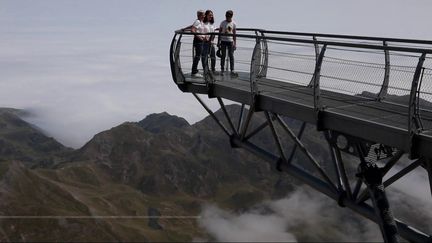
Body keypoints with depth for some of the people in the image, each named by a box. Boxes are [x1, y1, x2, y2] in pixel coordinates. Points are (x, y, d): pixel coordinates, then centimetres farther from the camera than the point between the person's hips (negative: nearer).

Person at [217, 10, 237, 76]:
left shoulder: (233, 23, 4)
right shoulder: (223, 23, 1)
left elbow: (234, 34, 6)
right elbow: (220, 33, 4)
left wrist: (234, 43, 2)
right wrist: (218, 42, 0)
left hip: (230, 41, 1)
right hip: (223, 41, -1)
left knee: (231, 55, -3)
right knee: (223, 55, 3)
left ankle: (232, 70, -2)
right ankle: (222, 69, 9)